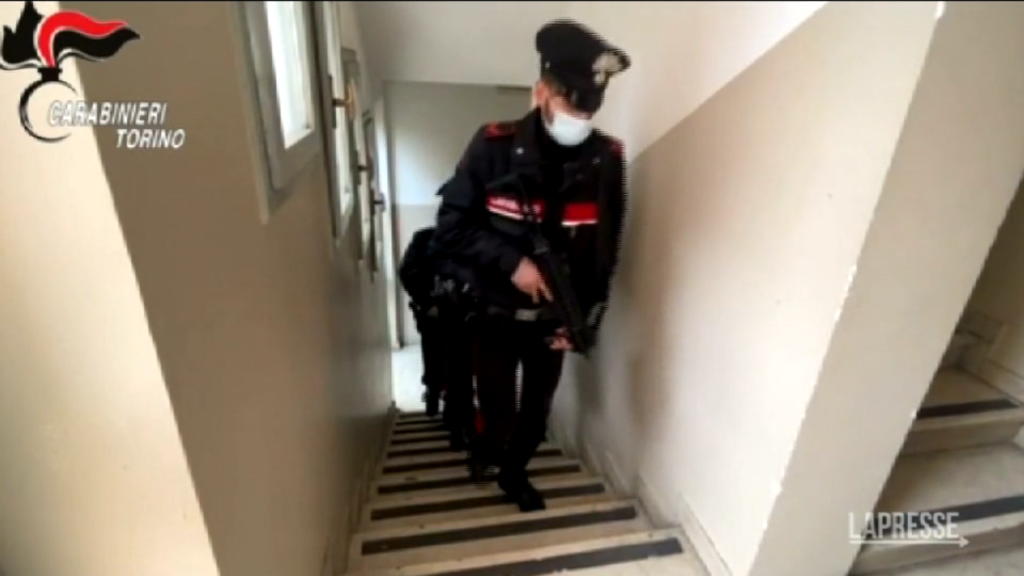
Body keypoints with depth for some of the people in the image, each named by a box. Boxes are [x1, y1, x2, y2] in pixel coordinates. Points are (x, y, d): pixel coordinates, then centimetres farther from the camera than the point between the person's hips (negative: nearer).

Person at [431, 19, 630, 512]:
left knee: (537, 414, 16)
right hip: (495, 314, -2)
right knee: (499, 416, 2)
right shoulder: (493, 147, -14)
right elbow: (451, 228, -13)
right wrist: (513, 262, -24)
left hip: (554, 318, 3)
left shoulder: (607, 160, -6)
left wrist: (585, 319, -5)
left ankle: (514, 472, 47)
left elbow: (605, 251, 0)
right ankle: (486, 447, 40)